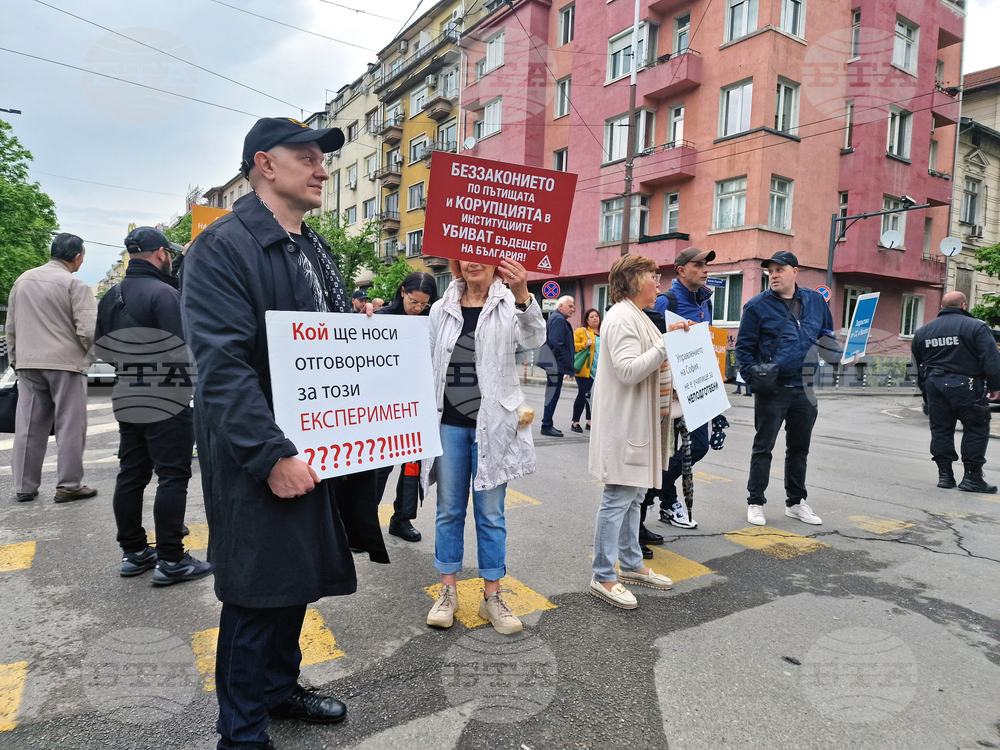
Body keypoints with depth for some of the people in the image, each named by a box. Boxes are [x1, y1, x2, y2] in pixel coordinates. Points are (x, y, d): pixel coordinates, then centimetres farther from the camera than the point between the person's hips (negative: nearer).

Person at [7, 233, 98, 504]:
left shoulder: (22, 280, 11)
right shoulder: (74, 284, -9)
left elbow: (11, 327, 16)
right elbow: (88, 331, -14)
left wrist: (15, 359, 23)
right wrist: (88, 352, 5)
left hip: (27, 363, 6)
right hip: (66, 362, -6)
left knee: (28, 426, 11)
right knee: (70, 426, 3)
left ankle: (24, 486, 17)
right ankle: (68, 485, 7)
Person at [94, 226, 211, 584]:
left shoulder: (111, 296, 13)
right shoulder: (163, 292, -15)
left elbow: (101, 346, 19)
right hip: (165, 402, -9)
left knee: (131, 475, 14)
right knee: (172, 476, -3)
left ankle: (133, 552, 23)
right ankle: (171, 559, 0)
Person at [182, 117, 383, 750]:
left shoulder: (315, 251, 14)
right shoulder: (224, 246, -13)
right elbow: (222, 364, -22)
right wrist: (272, 455, -25)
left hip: (316, 450, 8)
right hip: (258, 462, -8)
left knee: (297, 580, 19)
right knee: (258, 592, 4)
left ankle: (280, 686, 40)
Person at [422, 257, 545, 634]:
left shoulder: (510, 305, -1)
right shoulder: (441, 310, 7)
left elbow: (534, 339, -20)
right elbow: (430, 365, 12)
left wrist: (522, 296, -38)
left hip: (492, 424, -2)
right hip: (450, 423, 2)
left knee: (490, 512, 6)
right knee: (449, 508, 10)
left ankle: (492, 596, 19)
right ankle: (448, 591, 24)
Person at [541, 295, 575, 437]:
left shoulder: (557, 318, 22)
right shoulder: (558, 319, -12)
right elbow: (556, 343, -21)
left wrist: (568, 364, 19)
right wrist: (566, 363, -18)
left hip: (554, 365, 11)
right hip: (557, 365, -11)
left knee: (552, 395, 13)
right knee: (553, 395, -7)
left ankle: (547, 425, 18)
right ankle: (546, 426, -3)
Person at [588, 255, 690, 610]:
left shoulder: (637, 317, 19)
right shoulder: (622, 317, -16)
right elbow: (628, 370, -26)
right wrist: (666, 344, -25)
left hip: (640, 421, 11)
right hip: (623, 422, -11)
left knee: (634, 494, 17)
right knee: (618, 498, -5)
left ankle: (631, 564, 30)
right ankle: (603, 577, 6)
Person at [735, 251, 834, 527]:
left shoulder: (815, 301, 6)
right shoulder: (758, 306, -7)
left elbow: (828, 336, 17)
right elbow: (743, 347, -6)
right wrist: (753, 378, -16)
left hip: (806, 389, 5)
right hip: (772, 390, -4)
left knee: (799, 448, 15)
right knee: (763, 447, 4)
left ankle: (795, 502, 29)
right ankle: (755, 502, 15)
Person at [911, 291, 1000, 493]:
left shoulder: (922, 331, 11)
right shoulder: (976, 327, -4)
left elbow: (918, 365, 16)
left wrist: (925, 390, 22)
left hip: (934, 385, 5)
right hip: (965, 385, -5)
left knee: (940, 429, 9)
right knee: (976, 430, 4)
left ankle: (944, 474, 11)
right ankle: (972, 476, 5)